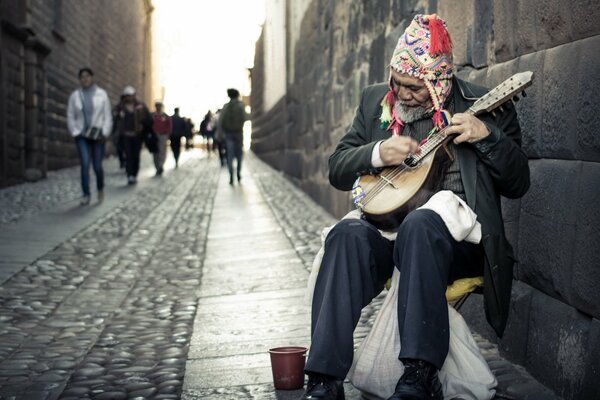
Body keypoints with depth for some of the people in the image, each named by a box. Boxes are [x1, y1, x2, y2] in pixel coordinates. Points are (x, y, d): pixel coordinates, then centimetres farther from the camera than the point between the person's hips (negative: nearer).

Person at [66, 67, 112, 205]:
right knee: (85, 164, -12)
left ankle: (100, 188, 28)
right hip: (82, 136, 1)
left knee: (97, 166, 0)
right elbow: (70, 117, 7)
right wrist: (75, 133, -5)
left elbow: (107, 116, 0)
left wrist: (104, 133, -10)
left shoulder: (101, 94, 2)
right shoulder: (75, 96, 5)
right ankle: (86, 195, -6)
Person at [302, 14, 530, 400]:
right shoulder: (375, 100, 13)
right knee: (348, 234, -31)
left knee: (419, 223, -37)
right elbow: (337, 169, 12)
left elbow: (518, 184, 1)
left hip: (456, 237, -3)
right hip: (386, 228, 3)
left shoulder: (485, 106, 3)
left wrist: (486, 136, -16)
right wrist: (377, 153, -9)